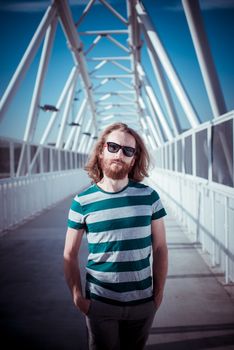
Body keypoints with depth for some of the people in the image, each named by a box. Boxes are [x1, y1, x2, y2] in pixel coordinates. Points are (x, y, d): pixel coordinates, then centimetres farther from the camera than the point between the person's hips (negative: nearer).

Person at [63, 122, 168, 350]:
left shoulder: (149, 196, -6)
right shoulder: (82, 202, -8)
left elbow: (160, 248, 0)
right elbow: (70, 255, -2)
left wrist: (159, 292, 1)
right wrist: (78, 297, -5)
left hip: (142, 302, 1)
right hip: (100, 304, -1)